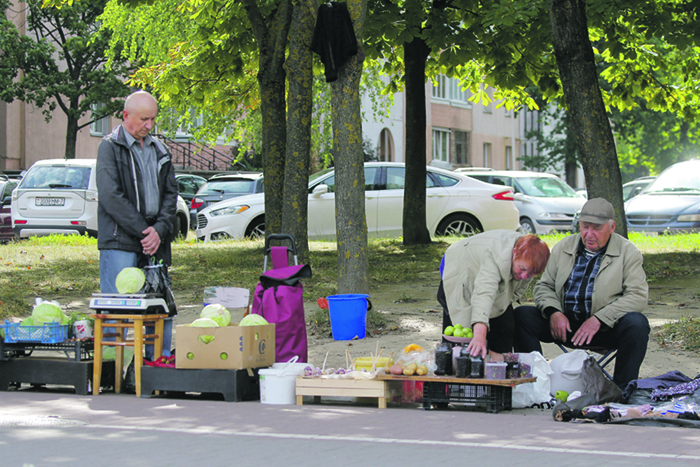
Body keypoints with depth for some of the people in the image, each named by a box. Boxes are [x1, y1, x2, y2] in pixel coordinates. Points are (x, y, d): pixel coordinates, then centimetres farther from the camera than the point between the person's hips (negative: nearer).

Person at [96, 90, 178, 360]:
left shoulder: (159, 151, 17)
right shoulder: (110, 147, -2)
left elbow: (171, 194, 13)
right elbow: (111, 197, -11)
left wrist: (160, 230, -5)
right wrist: (144, 231, -13)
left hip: (155, 242, 6)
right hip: (120, 242, -6)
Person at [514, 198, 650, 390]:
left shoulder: (627, 252, -1)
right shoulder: (563, 248, 9)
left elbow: (638, 295, -11)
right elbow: (544, 286, 14)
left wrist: (599, 320, -22)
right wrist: (553, 312, -10)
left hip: (607, 328, -3)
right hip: (565, 323, 3)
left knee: (637, 324, -33)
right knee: (521, 315, -16)